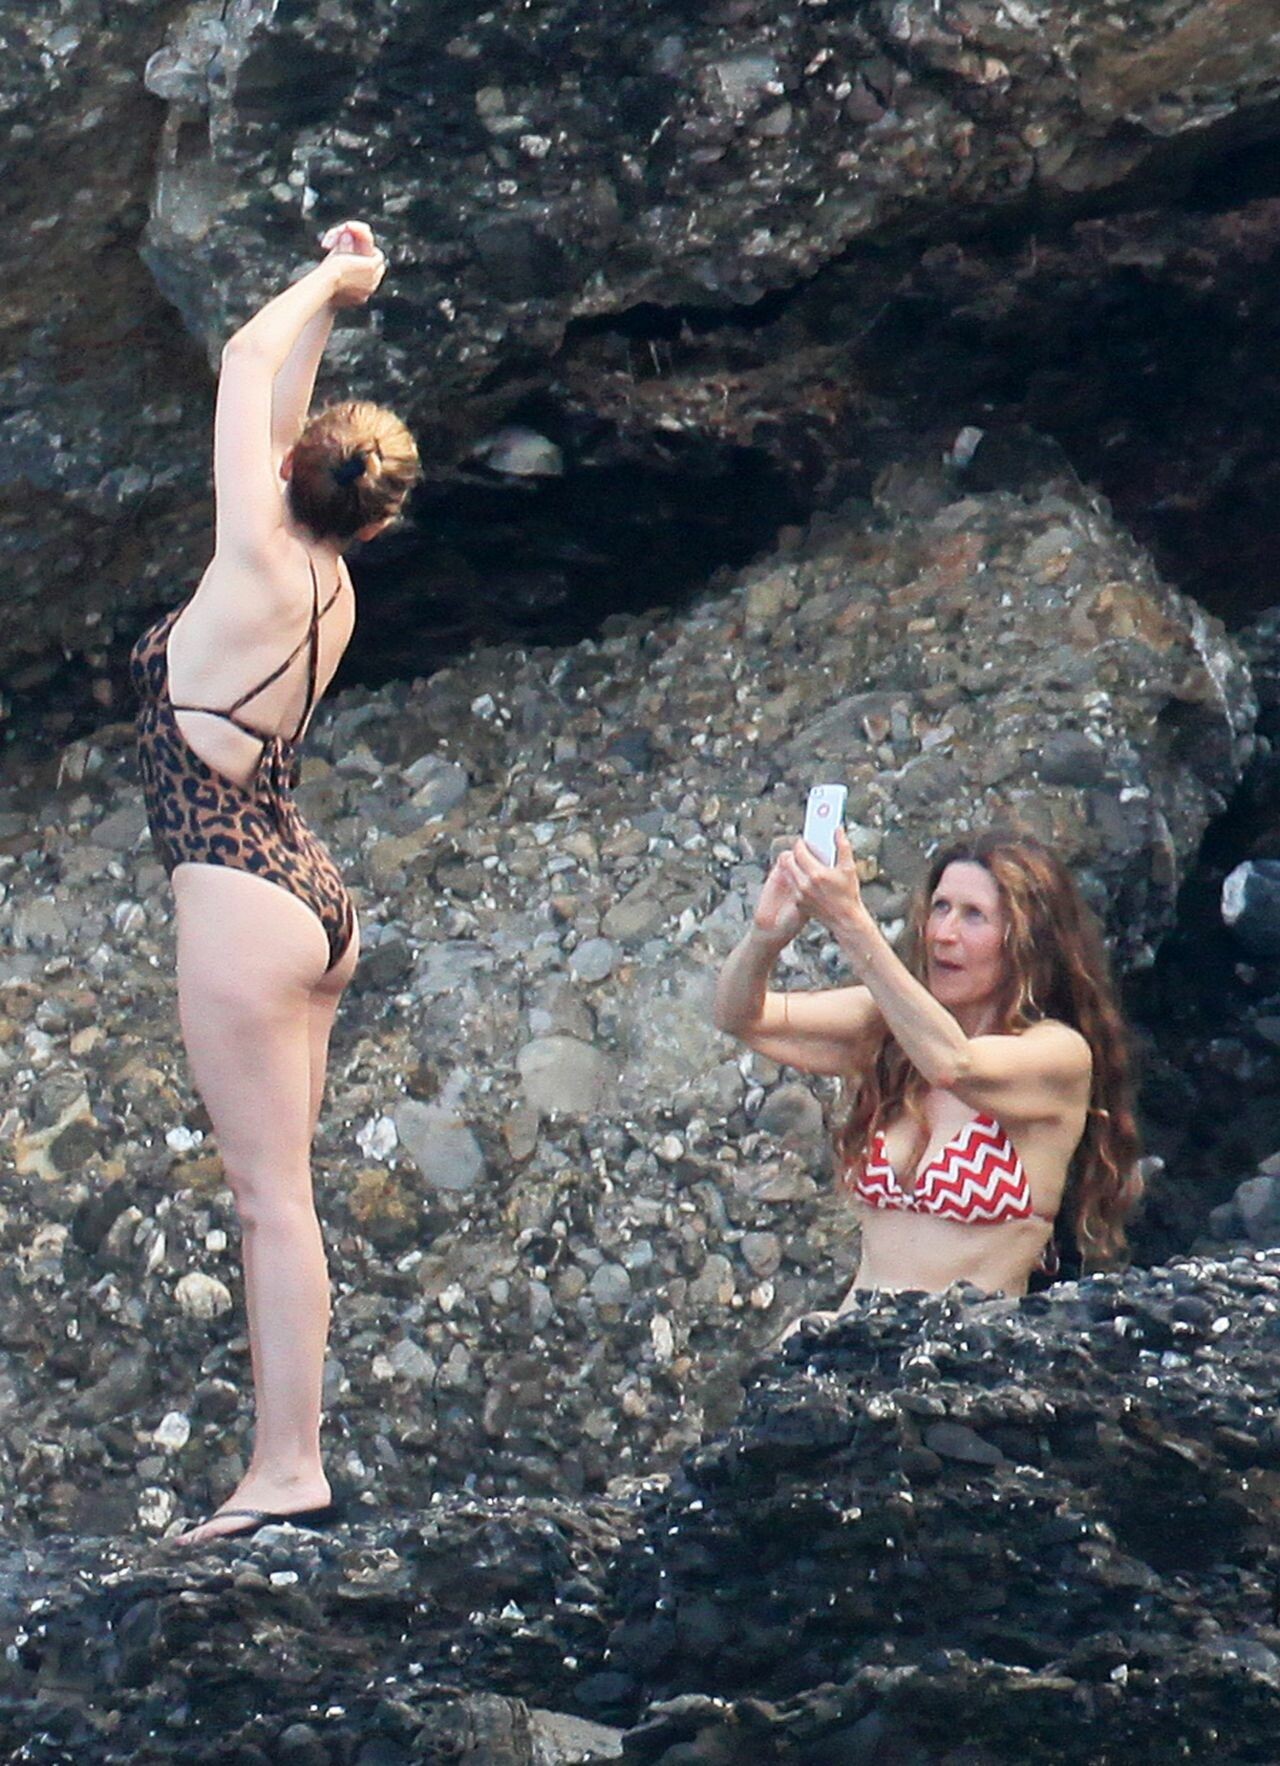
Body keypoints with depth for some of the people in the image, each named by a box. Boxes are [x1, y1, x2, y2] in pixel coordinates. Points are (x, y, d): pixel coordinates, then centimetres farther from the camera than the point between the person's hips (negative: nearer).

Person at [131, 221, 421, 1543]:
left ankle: (286, 1471, -11)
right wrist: (330, 302, 27)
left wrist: (323, 290, 10)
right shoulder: (327, 585, 10)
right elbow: (274, 403, 23)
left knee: (271, 1194, -10)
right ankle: (286, 1464, 6)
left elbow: (247, 372, -3)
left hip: (240, 898, -9)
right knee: (273, 1196, 7)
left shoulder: (262, 567, -11)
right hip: (308, 899, 9)